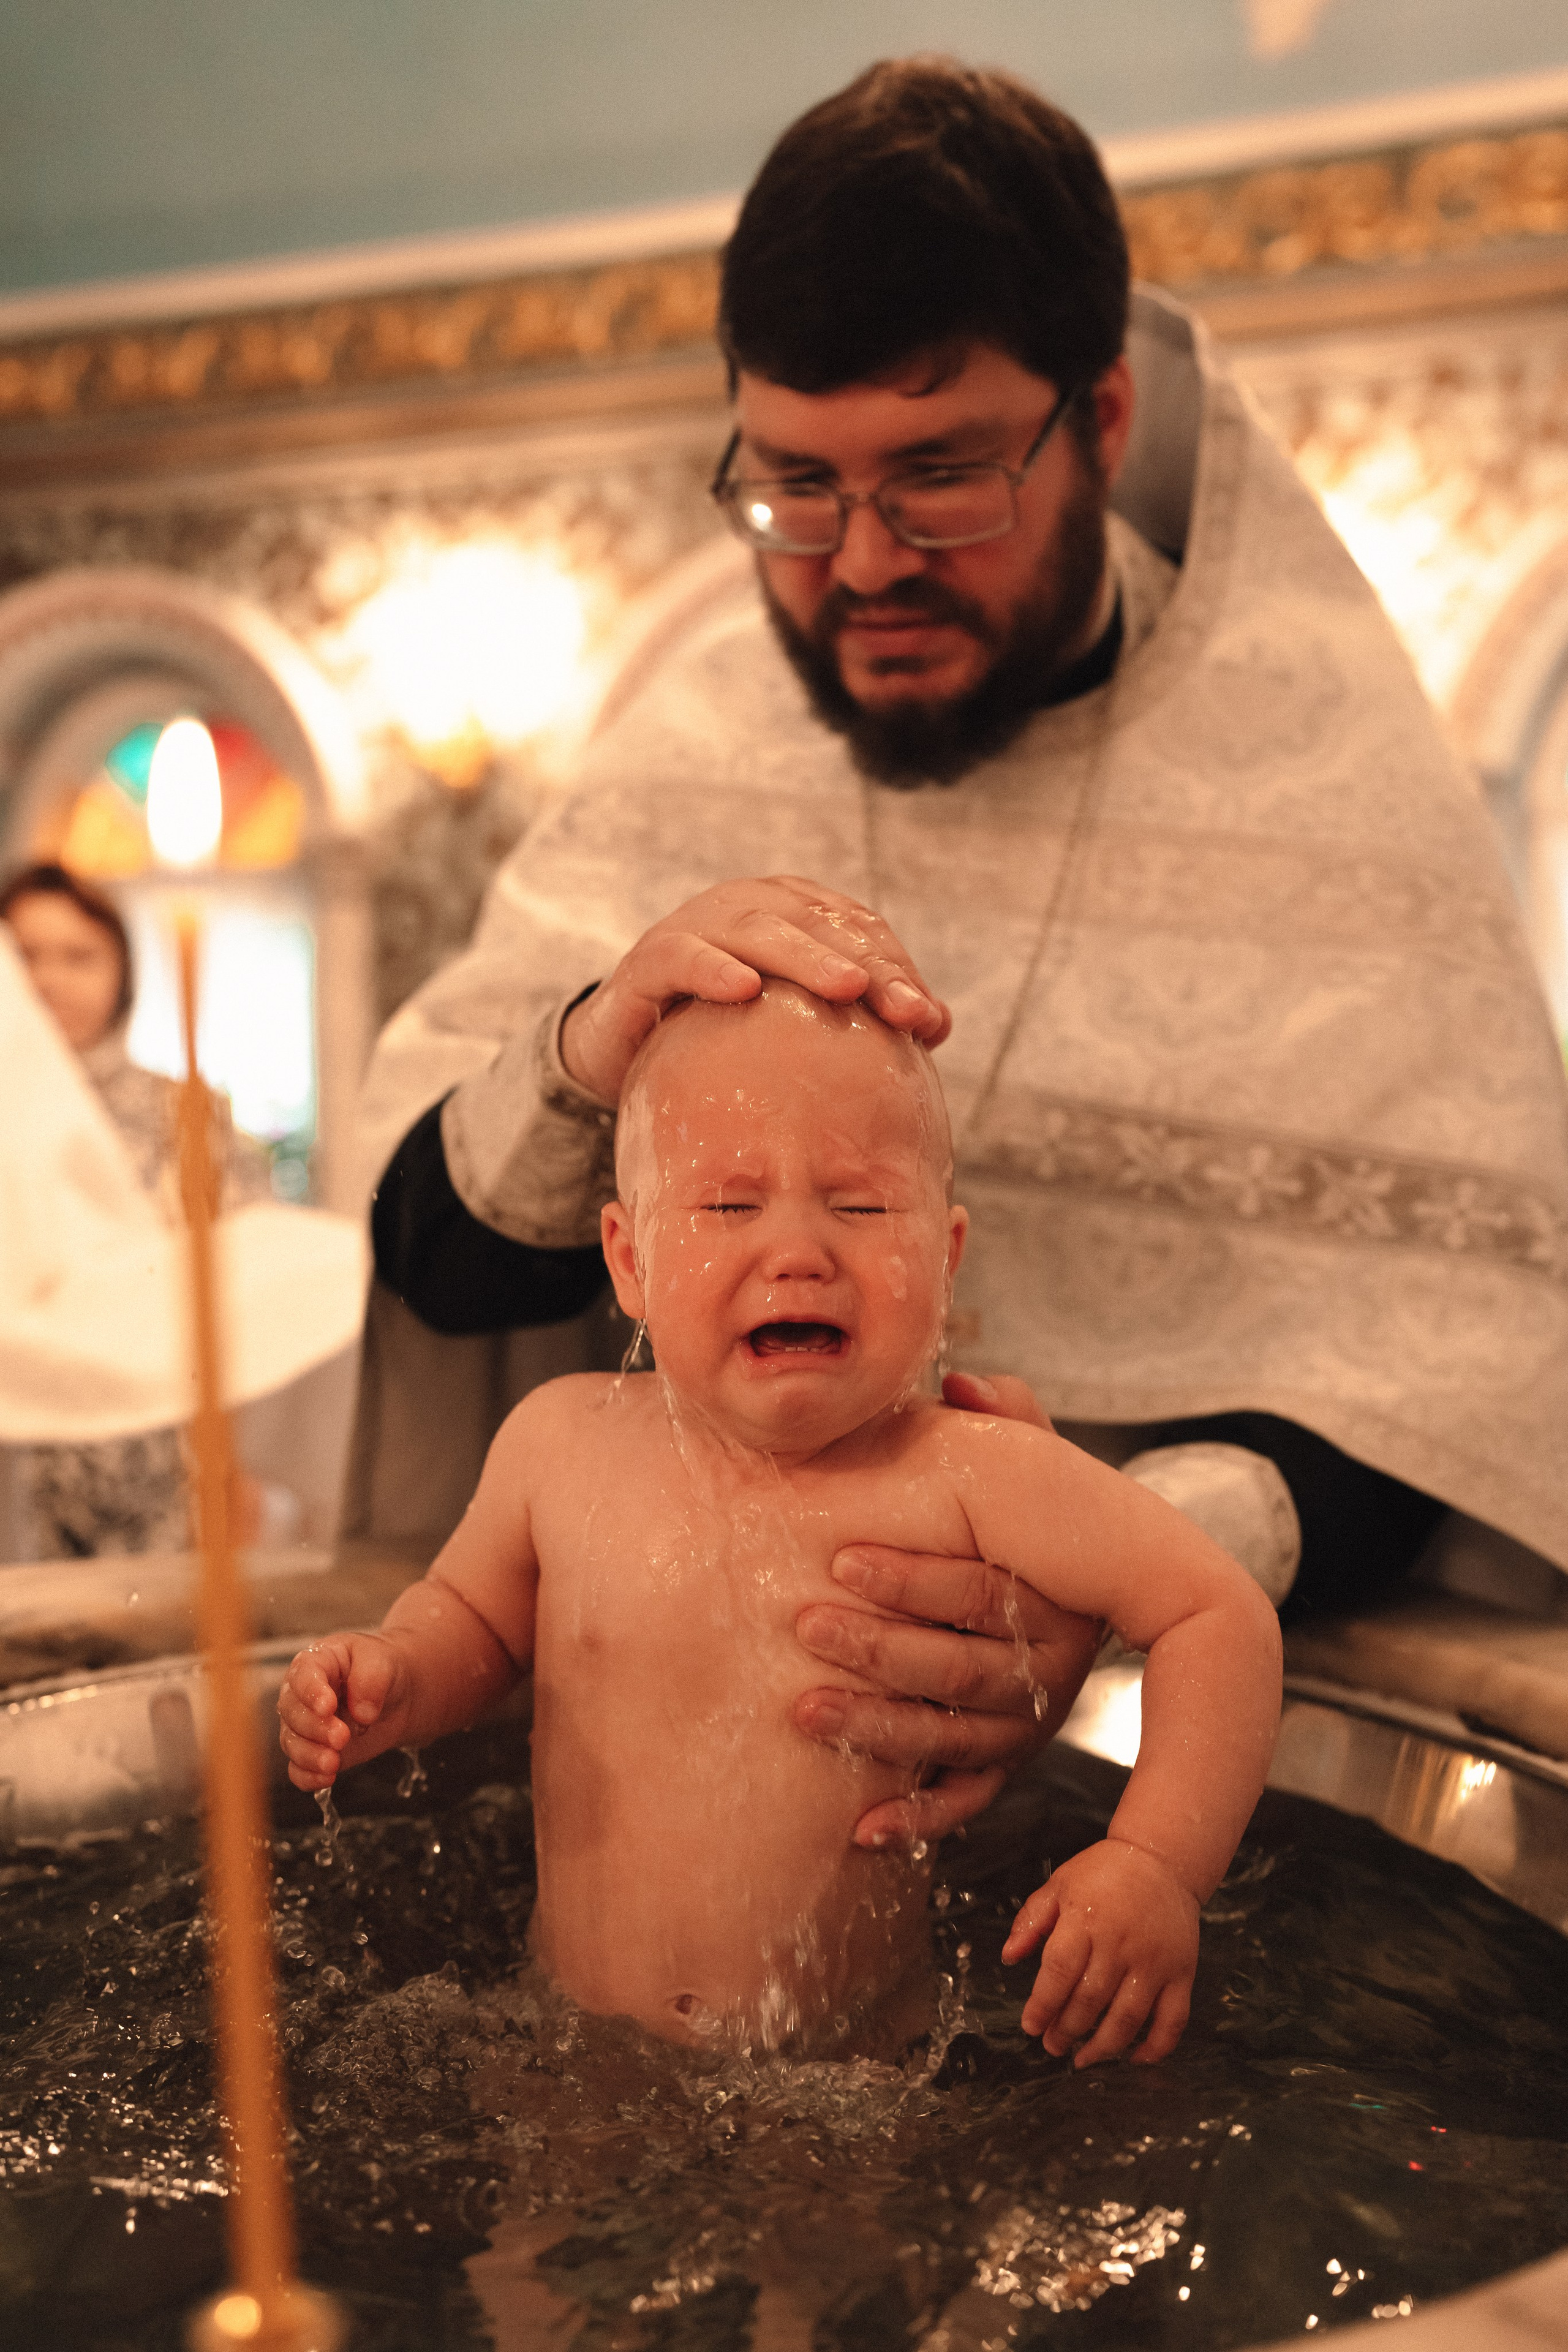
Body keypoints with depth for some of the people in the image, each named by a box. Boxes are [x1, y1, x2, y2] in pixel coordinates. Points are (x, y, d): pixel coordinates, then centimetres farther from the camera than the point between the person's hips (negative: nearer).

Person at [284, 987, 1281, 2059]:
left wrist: (1160, 1866, -22)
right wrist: (397, 1679, -9)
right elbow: (473, 1614, 12)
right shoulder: (564, 1442, -7)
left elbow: (1221, 1615, -12)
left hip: (852, 2085, -1)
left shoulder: (967, 1478, -17)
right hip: (575, 2054, 2)